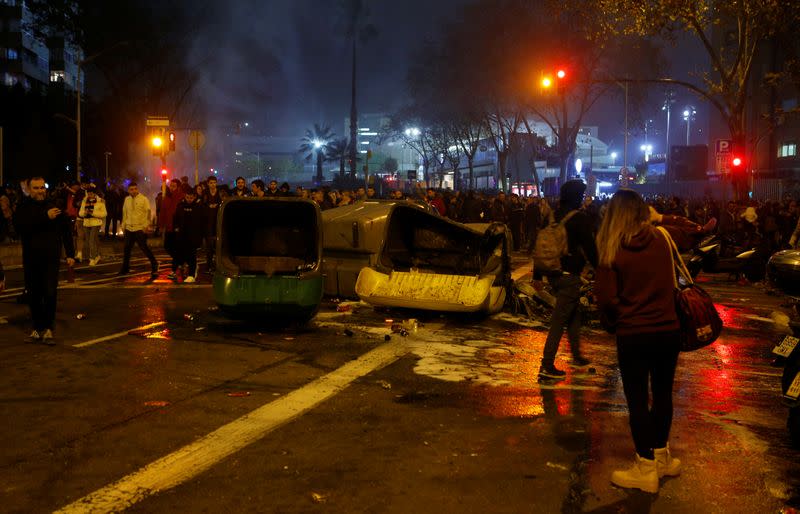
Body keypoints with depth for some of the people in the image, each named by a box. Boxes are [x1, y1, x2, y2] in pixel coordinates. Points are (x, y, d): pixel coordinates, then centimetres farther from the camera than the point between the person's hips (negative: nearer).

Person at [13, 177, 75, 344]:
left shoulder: (55, 206, 3)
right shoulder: (23, 208, 4)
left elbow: (66, 231, 3)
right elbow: (20, 225, -17)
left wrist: (70, 254, -3)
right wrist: (45, 217, -23)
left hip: (51, 258, -1)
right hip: (30, 259, 1)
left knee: (50, 294, -5)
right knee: (33, 295, 7)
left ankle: (48, 328, 2)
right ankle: (37, 327, 17)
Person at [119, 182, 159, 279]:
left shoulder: (143, 199, -5)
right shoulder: (127, 199, 11)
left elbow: (148, 213, -6)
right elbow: (124, 213, 20)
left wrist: (146, 225, -13)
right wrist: (123, 225, 16)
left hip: (139, 228, -5)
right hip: (129, 228, 5)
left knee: (144, 247, -8)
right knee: (126, 249, 9)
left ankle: (154, 264, 6)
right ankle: (125, 269, 19)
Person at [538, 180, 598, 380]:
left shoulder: (554, 216, 9)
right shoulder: (580, 218, -13)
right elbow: (590, 248, -13)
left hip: (554, 273, 8)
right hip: (569, 275, -8)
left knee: (574, 313, 23)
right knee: (559, 320, -6)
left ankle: (576, 356, 33)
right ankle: (547, 366, -5)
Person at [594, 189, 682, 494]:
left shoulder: (613, 252, -12)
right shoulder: (660, 239, -2)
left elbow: (606, 299, -11)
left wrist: (612, 324, 5)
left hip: (632, 335, -4)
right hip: (668, 330, 4)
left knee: (637, 400, 7)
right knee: (663, 394, 18)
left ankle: (646, 468, 14)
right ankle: (661, 455, 33)